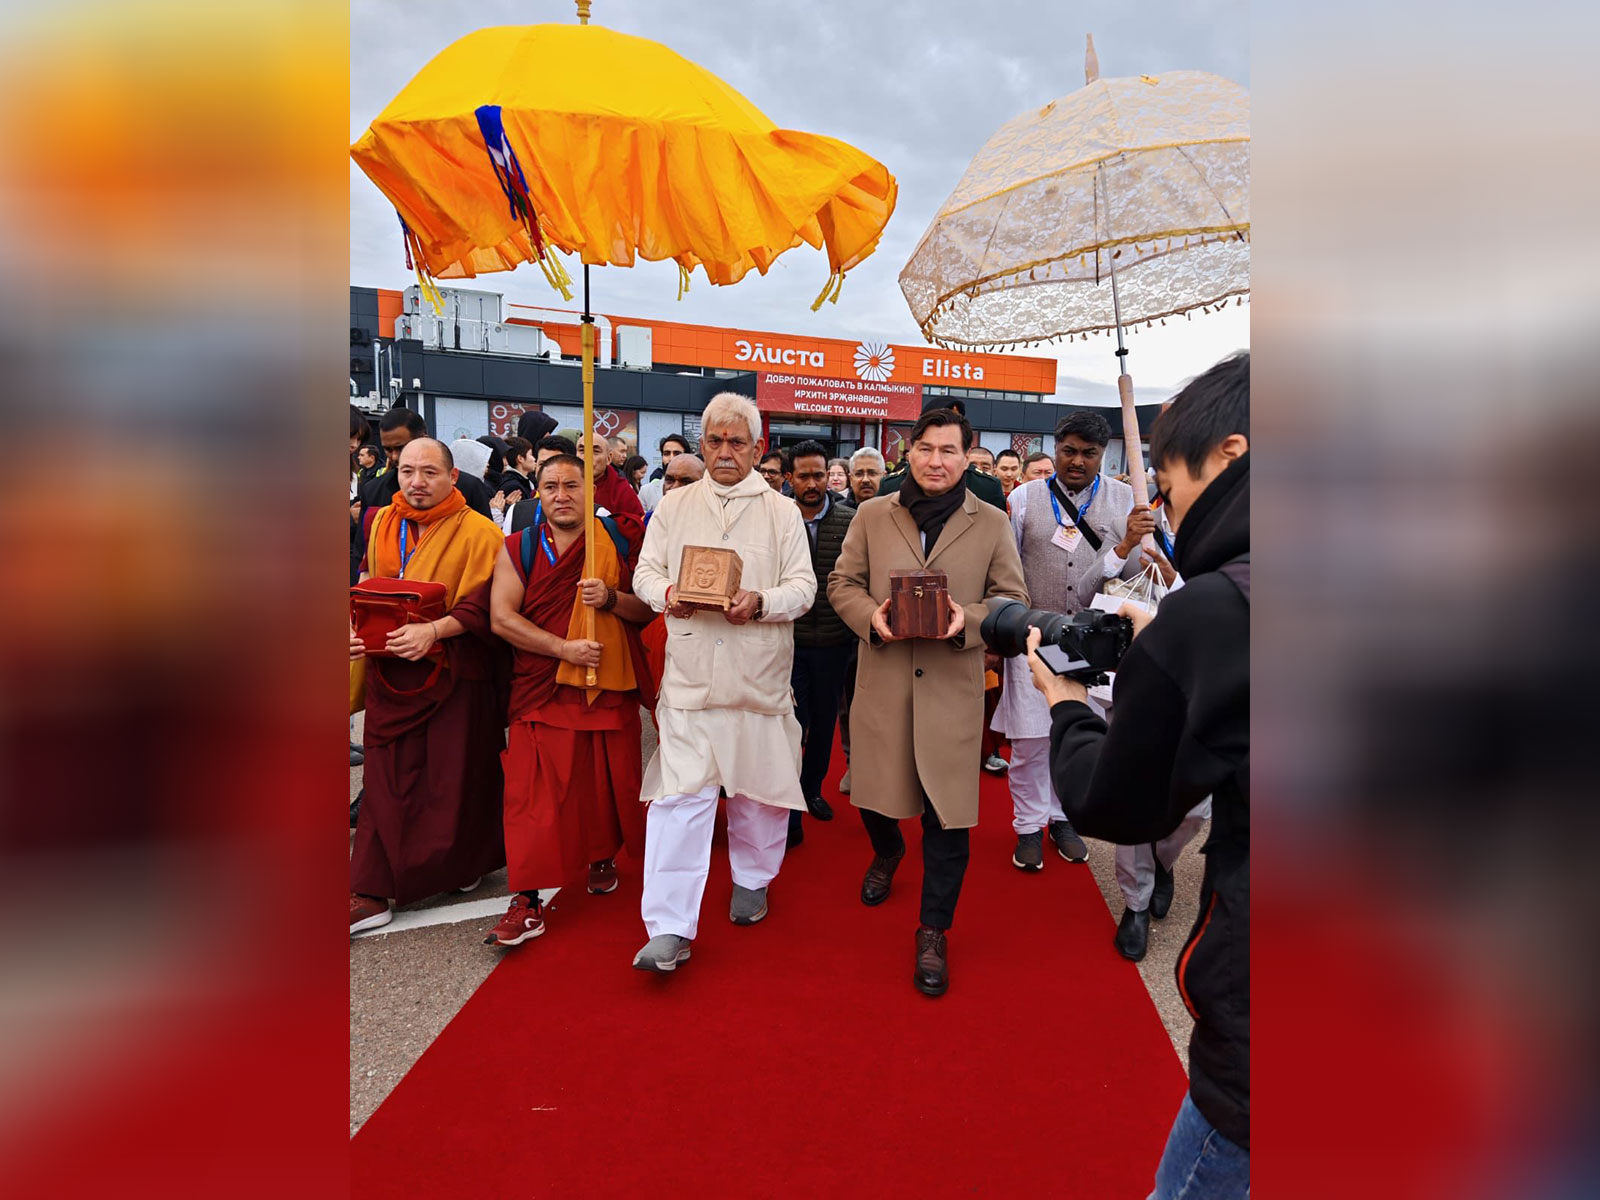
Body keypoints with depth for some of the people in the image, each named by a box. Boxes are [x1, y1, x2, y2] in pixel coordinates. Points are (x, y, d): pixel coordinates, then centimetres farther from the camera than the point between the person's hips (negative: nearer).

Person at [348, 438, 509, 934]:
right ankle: (371, 893, 14)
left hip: (455, 675, -4)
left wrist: (433, 631, -28)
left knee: (455, 777, 5)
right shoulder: (383, 524, 10)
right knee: (386, 779, 6)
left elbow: (480, 605, -13)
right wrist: (358, 629, -2)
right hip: (390, 674, 4)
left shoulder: (478, 533, -7)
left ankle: (464, 863, 28)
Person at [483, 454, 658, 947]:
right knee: (535, 792, -4)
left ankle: (603, 857, 37)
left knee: (608, 781, 11)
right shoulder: (518, 548, 3)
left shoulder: (616, 541, 4)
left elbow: (647, 609, 5)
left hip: (610, 685, 1)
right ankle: (527, 902, 2)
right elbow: (502, 617, -7)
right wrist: (564, 648, -16)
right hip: (541, 689, -1)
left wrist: (611, 598, -16)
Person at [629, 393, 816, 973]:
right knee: (678, 794, -6)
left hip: (759, 678, 1)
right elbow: (645, 571, 10)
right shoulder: (674, 506, 10)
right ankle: (669, 930, -1)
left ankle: (751, 881, 38)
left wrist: (761, 602, -20)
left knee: (760, 788, 12)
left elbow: (804, 586, 0)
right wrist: (666, 593, -13)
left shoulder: (781, 511, 6)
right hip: (690, 676, 0)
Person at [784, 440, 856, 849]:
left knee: (824, 720, 16)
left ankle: (813, 788, 37)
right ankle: (789, 816, 10)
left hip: (833, 641, 2)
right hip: (788, 641, -2)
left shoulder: (850, 520, -3)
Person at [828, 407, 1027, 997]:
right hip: (883, 678, 2)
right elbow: (842, 583, 7)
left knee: (947, 811, 2)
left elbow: (1013, 599, 4)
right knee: (873, 790, 16)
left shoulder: (992, 523, 2)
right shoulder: (872, 515, 4)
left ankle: (933, 932, 19)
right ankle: (887, 852, 52)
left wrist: (969, 619, -16)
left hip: (953, 686, -1)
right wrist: (870, 616, -14)